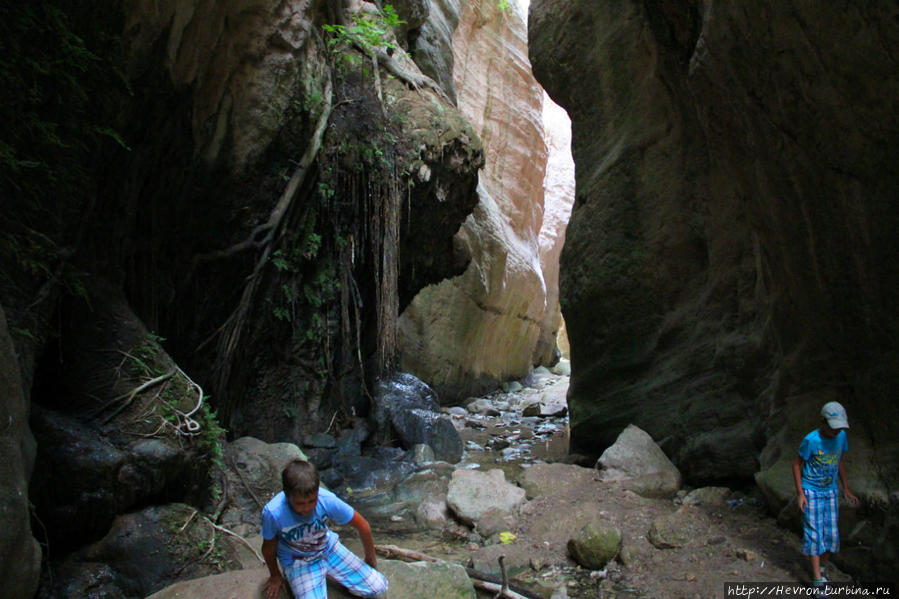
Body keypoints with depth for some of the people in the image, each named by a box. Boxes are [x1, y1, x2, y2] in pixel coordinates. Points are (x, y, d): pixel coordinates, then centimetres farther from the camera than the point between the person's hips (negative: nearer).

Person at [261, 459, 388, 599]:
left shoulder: (327, 499, -29)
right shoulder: (273, 512, -33)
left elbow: (363, 526, -13)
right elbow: (269, 548, -10)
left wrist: (370, 559, 2)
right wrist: (275, 576, 7)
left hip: (328, 548, 2)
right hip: (297, 561, -2)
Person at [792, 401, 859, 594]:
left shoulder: (841, 436, -6)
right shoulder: (811, 440, -21)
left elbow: (839, 462, 9)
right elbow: (797, 464, -11)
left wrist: (846, 490, 13)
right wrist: (800, 493, -13)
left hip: (830, 492, 5)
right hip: (811, 492, -5)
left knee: (831, 533, 8)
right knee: (814, 534, -4)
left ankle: (823, 567, 29)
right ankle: (818, 579, 2)